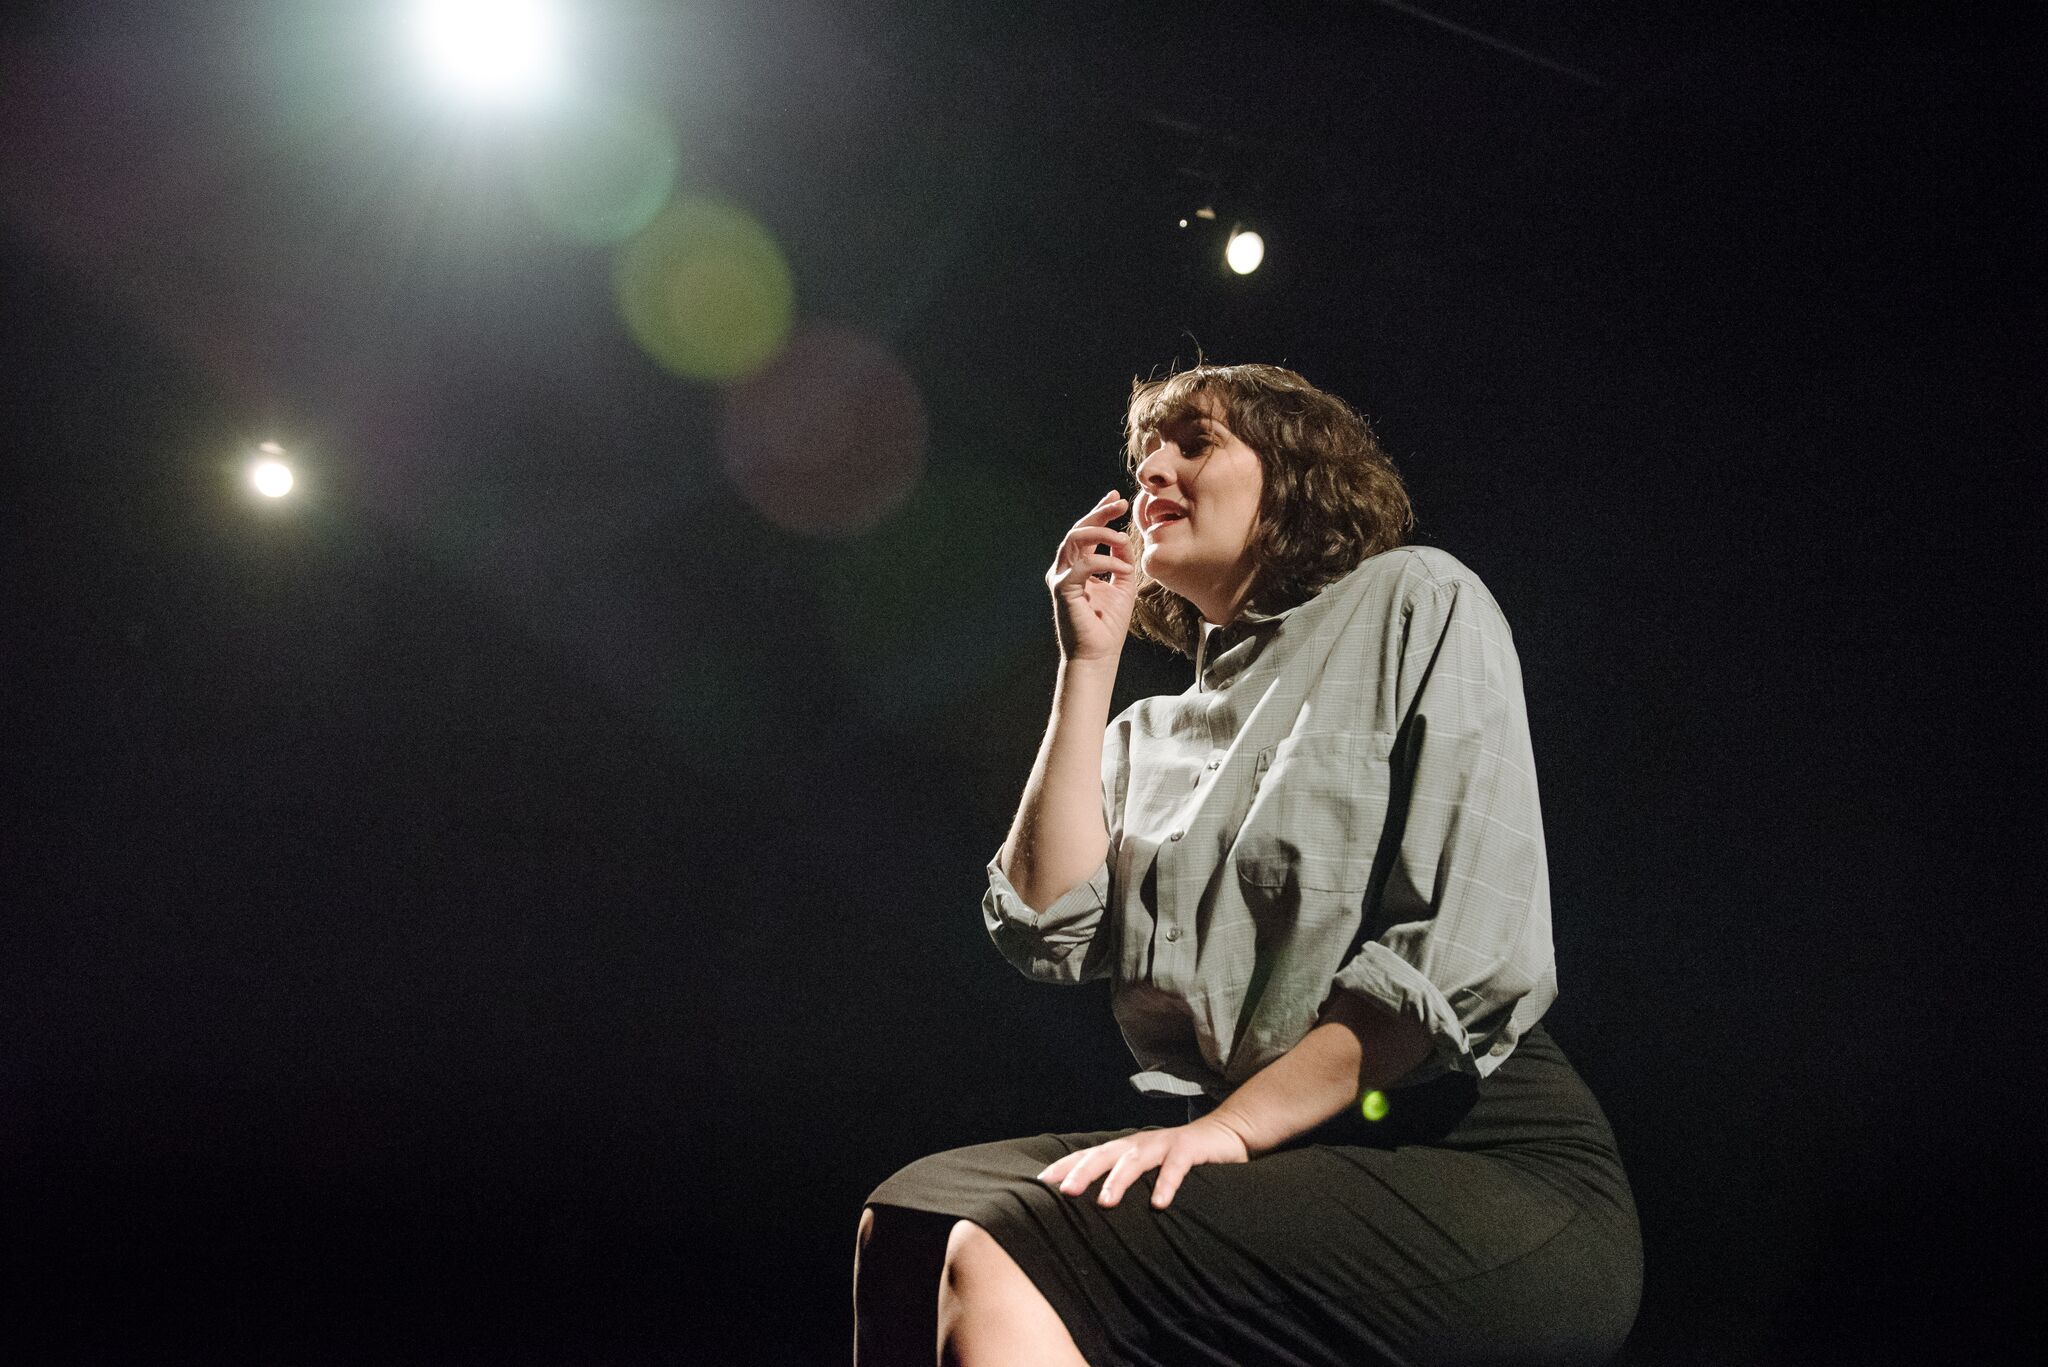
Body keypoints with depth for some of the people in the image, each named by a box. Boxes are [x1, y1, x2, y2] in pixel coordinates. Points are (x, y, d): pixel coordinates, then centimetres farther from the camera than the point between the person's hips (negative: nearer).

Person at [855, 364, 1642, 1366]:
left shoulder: (1414, 601, 3)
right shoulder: (1152, 733, 20)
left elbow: (1470, 947, -10)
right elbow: (1052, 933, 3)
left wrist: (1234, 1124, -15)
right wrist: (1089, 663, 7)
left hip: (1487, 1171, -5)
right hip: (1285, 1171, 6)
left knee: (1003, 1261, -26)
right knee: (909, 1221, -14)